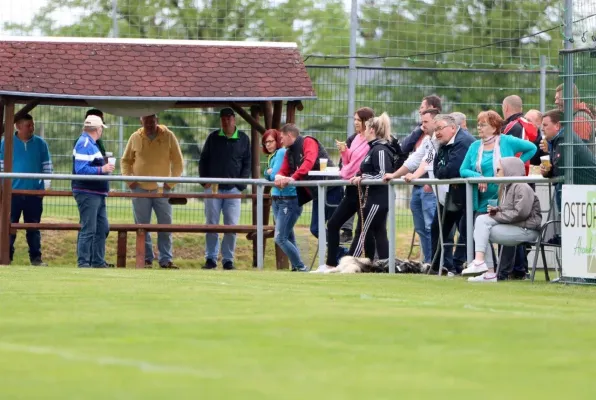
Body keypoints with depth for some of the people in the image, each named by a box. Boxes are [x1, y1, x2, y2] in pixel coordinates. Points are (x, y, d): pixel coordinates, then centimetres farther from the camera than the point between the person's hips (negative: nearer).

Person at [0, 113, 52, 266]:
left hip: (34, 193, 1)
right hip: (13, 192, -1)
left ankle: (36, 258, 11)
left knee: (33, 227, 6)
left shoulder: (40, 144, 4)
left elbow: (47, 167, 9)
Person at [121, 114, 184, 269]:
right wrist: (129, 180, 1)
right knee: (142, 227, 2)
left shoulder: (168, 136, -1)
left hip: (162, 189, -1)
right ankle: (146, 259, 9)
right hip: (140, 189, 1)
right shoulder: (135, 138, 4)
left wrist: (171, 183, -5)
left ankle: (166, 259, 4)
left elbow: (178, 163, 3)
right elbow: (125, 161, 15)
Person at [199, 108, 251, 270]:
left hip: (233, 189, -1)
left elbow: (247, 164, 7)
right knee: (211, 223, 1)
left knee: (232, 225, -2)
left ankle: (228, 259, 4)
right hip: (213, 188, 1)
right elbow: (203, 160, 12)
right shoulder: (213, 137, 8)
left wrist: (241, 185, -3)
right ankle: (211, 258, 6)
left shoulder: (243, 139, 6)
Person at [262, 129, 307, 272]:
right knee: (289, 238, 9)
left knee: (280, 238, -12)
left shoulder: (282, 153, -11)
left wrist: (272, 174, 3)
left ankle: (301, 267, -8)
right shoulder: (272, 156, 16)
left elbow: (275, 175, -17)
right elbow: (269, 176, 11)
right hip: (277, 200, 9)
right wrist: (268, 172, -8)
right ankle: (296, 267, 11)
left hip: (289, 200, -9)